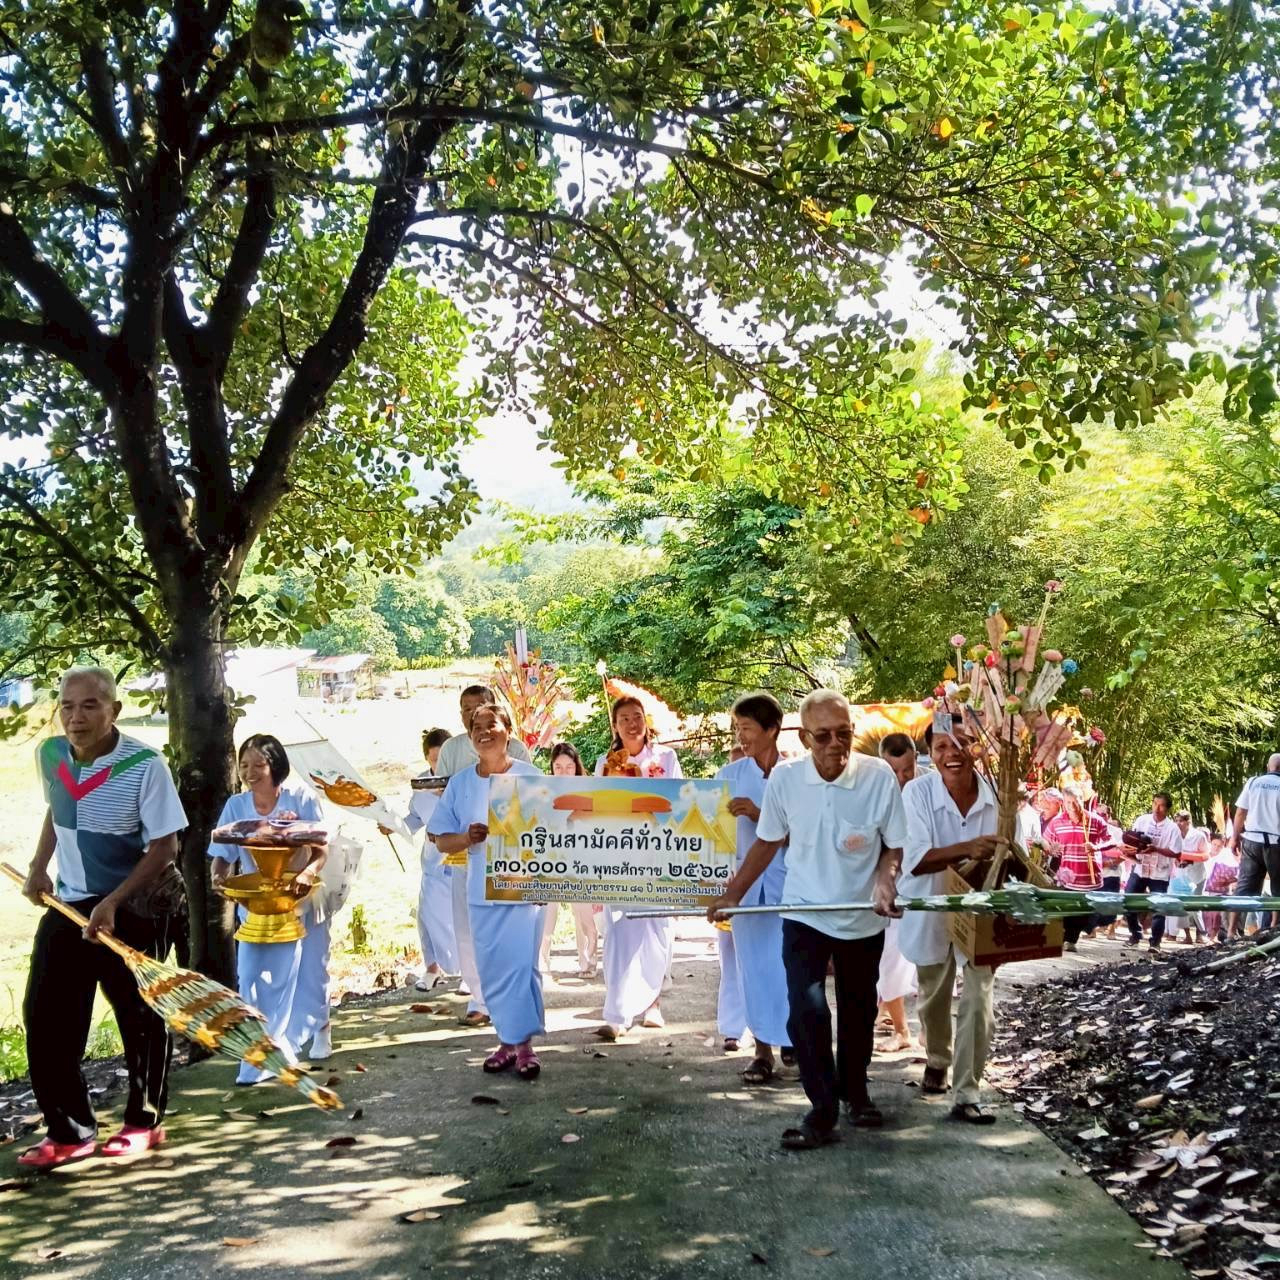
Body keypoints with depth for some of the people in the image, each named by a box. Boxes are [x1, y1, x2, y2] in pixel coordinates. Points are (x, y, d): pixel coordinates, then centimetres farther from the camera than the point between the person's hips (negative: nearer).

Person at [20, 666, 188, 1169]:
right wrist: (39, 866, 6)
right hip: (69, 901, 5)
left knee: (140, 1017, 6)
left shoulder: (145, 764, -21)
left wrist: (112, 903, -24)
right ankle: (69, 1131, 15)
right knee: (45, 1016, 2)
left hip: (137, 906, -5)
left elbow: (166, 846, -18)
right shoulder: (49, 755, -4)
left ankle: (143, 1122, 24)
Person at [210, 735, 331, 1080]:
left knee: (309, 973, 13)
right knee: (254, 981, -9)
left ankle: (318, 1032, 39)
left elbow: (321, 850, -12)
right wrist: (219, 878, -27)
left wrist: (309, 872, -33)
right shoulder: (236, 806, -5)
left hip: (300, 903, -1)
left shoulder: (300, 798, -12)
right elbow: (222, 855, -4)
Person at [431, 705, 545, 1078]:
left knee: (521, 965, -7)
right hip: (482, 891, 3)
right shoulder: (459, 783, 6)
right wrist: (467, 838, -14)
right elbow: (442, 840, 7)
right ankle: (507, 1041, 17)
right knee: (491, 970, 7)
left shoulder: (530, 777, -2)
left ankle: (523, 1044, 0)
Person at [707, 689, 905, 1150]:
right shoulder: (784, 777, -11)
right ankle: (822, 1112, -2)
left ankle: (855, 1091, 40)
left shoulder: (879, 776, -16)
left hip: (863, 917, 0)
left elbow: (893, 846, -4)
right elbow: (768, 842, 3)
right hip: (804, 915, 0)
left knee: (859, 1011, 16)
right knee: (807, 1009, -14)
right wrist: (732, 894, 4)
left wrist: (885, 880, -24)